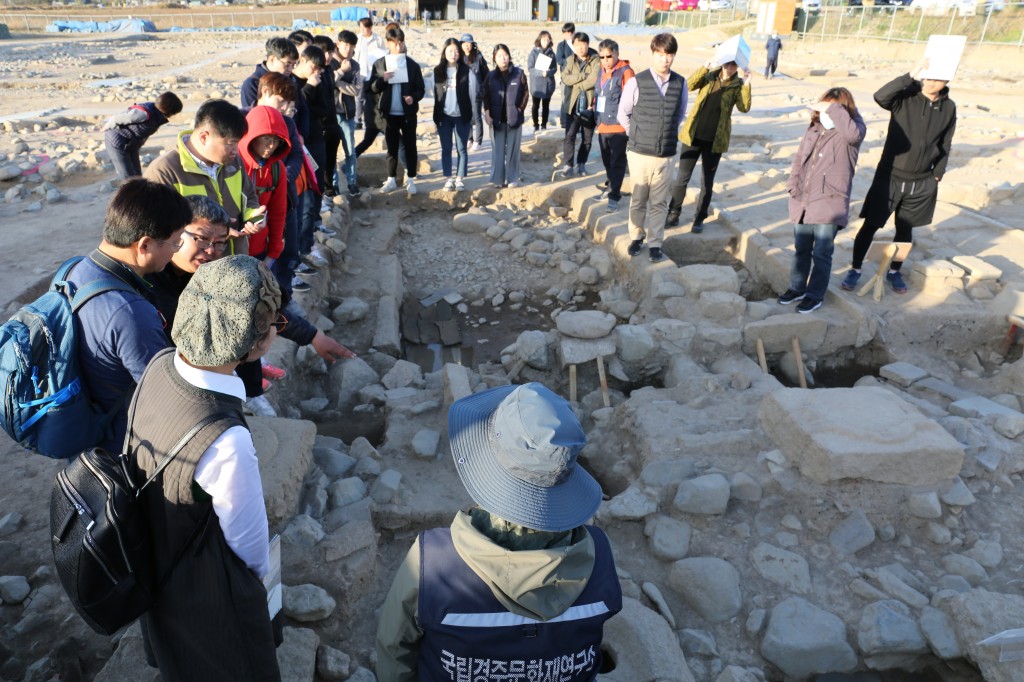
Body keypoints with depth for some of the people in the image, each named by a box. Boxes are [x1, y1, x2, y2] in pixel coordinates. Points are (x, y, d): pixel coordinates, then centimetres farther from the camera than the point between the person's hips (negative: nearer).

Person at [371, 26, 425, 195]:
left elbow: (421, 89, 1)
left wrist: (413, 97, -20)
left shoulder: (412, 65, -1)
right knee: (391, 147, 10)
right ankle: (391, 180, 19)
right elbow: (373, 88, 2)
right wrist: (382, 79, -18)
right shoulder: (379, 64, 3)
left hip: (408, 113, -1)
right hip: (388, 113, 1)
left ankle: (410, 179, 15)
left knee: (410, 146, 5)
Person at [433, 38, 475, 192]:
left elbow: (472, 94, 1)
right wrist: (436, 116, 4)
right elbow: (434, 94, 6)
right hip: (444, 116, 2)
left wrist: (470, 115, 0)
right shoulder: (438, 71, 3)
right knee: (446, 149, 6)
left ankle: (460, 179, 12)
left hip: (462, 116, -2)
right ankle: (448, 179, 12)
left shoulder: (466, 71, -3)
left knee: (461, 149, 4)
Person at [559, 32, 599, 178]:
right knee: (569, 136, -5)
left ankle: (581, 163, 24)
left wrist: (577, 84, -9)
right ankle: (567, 165, 0)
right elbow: (565, 78, -10)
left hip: (589, 105, -1)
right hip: (573, 105, 1)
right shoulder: (570, 60, 5)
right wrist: (584, 75, -18)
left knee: (587, 138, 9)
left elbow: (595, 79, -19)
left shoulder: (596, 60, -5)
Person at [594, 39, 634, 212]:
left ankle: (614, 196, 0)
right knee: (607, 160, 18)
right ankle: (611, 187, 35)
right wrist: (595, 109, 16)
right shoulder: (602, 72, 13)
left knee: (617, 162, -4)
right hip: (603, 125, 8)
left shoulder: (625, 72, -10)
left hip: (618, 126, -7)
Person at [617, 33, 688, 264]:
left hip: (667, 155, 2)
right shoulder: (636, 82, -8)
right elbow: (623, 114, 5)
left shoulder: (680, 84, 0)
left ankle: (655, 244, 17)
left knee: (659, 202, 7)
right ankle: (636, 237, 28)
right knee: (638, 200, 10)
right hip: (640, 153, -1)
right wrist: (637, 136, 9)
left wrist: (667, 133, 12)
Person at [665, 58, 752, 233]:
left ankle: (699, 219, 16)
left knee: (707, 181, 6)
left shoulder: (738, 85, 1)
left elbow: (744, 107, -13)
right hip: (694, 135, 1)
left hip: (715, 140, 0)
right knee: (683, 177, 5)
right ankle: (674, 213, 17)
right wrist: (705, 68, -22)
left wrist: (747, 85, -22)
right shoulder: (709, 76, 4)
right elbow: (690, 85, -12)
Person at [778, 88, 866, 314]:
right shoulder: (814, 129, 11)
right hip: (802, 203, 6)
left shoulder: (853, 131, -6)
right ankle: (797, 287, 33)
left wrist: (834, 109, -24)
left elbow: (853, 133, -31)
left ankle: (815, 295, 13)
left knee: (821, 253, 0)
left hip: (829, 205, -6)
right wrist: (793, 186, 4)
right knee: (801, 250, 17)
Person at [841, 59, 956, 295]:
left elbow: (944, 146, 9)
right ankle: (855, 269, 17)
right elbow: (880, 96, -31)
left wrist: (937, 176, 8)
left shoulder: (949, 108, 1)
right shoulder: (905, 97, -10)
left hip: (922, 184, 3)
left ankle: (894, 271, 29)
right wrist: (911, 75, -35)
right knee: (870, 225, 1)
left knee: (905, 230, 13)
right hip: (889, 177, -3)